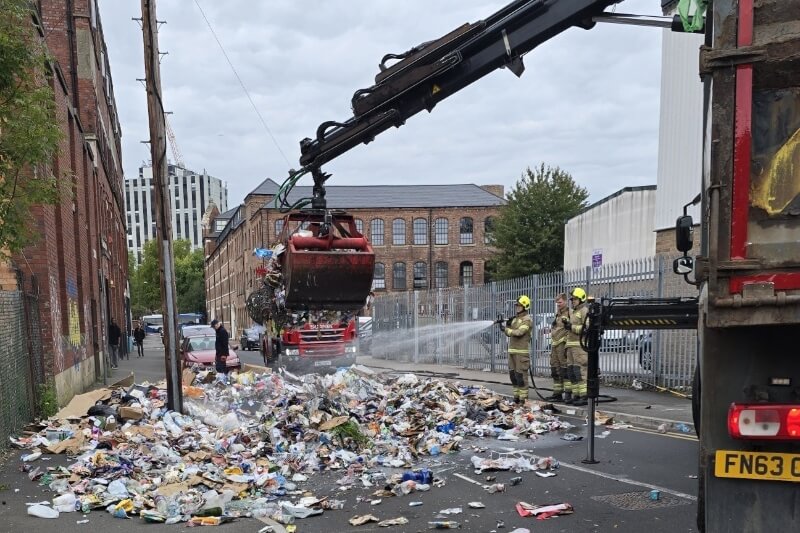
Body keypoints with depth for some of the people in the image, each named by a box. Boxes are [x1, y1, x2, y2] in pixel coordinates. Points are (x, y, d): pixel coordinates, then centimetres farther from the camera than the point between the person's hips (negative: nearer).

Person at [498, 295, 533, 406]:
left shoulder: (527, 320, -8)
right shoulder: (514, 318, 18)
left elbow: (519, 332, -21)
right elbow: (509, 333, 20)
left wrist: (506, 329, -11)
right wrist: (507, 325, 1)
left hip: (522, 352, -8)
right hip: (512, 350, 8)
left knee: (521, 374, -8)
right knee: (512, 374, 10)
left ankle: (523, 398, -5)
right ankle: (516, 395, 19)